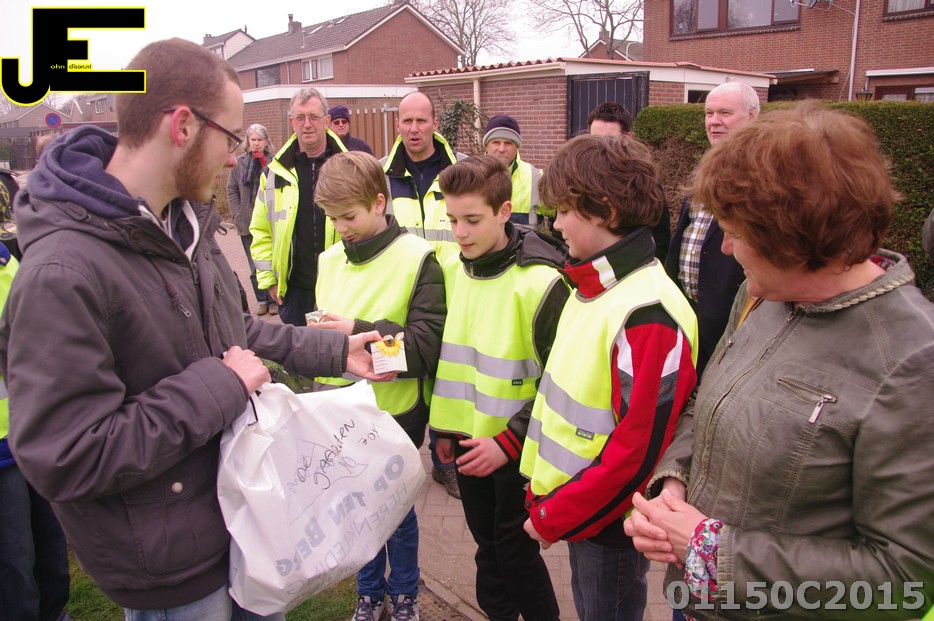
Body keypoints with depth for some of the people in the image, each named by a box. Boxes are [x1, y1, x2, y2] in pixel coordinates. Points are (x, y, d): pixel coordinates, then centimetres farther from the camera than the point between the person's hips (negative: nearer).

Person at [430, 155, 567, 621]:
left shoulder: (540, 282, -19)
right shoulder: (452, 271, 1)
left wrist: (508, 441, -18)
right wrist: (445, 426, 13)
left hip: (516, 449, -6)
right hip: (468, 442, 6)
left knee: (516, 551, 7)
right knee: (487, 546, 21)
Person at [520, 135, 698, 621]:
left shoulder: (648, 314, -26)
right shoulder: (590, 286, 2)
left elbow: (640, 447, -25)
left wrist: (554, 517, -17)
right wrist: (544, 489, 6)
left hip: (609, 521, -8)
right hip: (572, 505, 8)